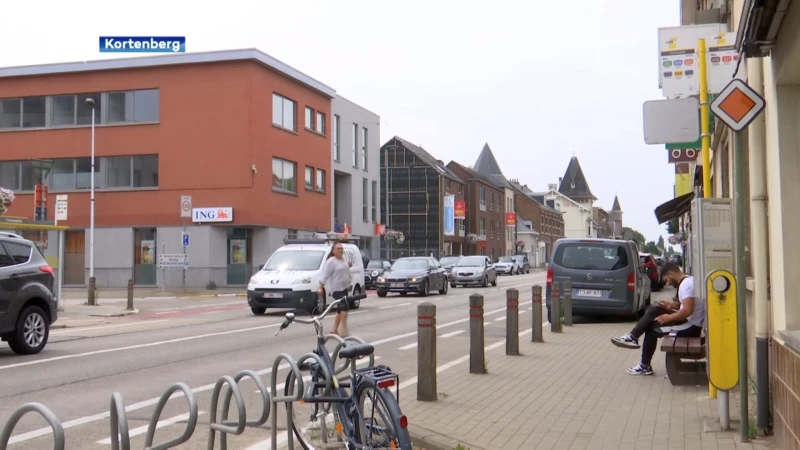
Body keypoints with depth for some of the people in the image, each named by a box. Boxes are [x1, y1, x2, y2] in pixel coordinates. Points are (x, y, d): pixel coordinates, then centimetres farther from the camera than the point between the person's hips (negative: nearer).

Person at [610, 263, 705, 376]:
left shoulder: (686, 284, -21)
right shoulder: (688, 281, 10)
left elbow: (687, 311, -30)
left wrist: (669, 317, -16)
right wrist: (673, 305, 11)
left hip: (691, 327, -10)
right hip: (690, 322, 10)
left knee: (652, 329, -1)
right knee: (654, 310, 9)